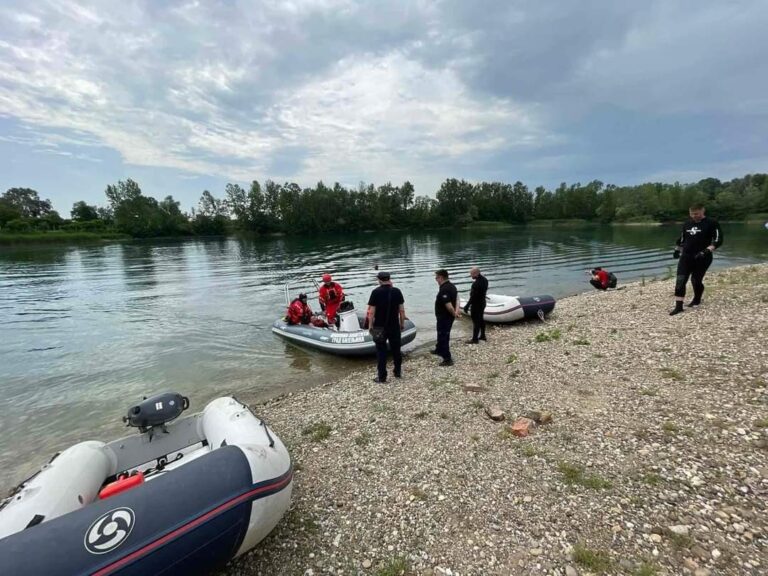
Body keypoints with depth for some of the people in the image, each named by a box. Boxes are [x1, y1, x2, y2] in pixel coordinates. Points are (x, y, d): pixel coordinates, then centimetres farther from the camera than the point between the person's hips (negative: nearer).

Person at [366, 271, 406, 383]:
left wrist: (370, 326, -2)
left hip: (380, 327, -3)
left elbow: (371, 312, -12)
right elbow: (401, 310, 0)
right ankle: (398, 372, 29)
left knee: (381, 351, 5)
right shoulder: (397, 291, -3)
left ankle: (382, 376, 10)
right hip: (394, 326, 3)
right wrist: (402, 323, 11)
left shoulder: (375, 292, -11)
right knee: (396, 349, 17)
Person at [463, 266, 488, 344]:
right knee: (481, 319, 20)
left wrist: (467, 306, -19)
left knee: (476, 321, 0)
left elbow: (473, 297, -26)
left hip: (476, 304, -9)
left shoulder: (476, 283, -29)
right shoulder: (484, 279, 1)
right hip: (482, 303, 9)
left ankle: (475, 339, 9)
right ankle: (482, 335, 33)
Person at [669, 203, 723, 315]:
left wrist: (707, 250, -24)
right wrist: (677, 249, 16)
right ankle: (678, 306, -8)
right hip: (686, 256, 4)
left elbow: (718, 240, -11)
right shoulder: (687, 224, 12)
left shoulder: (712, 223, -4)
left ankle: (697, 300, 31)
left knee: (696, 280, 3)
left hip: (702, 258, -4)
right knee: (680, 280, -8)